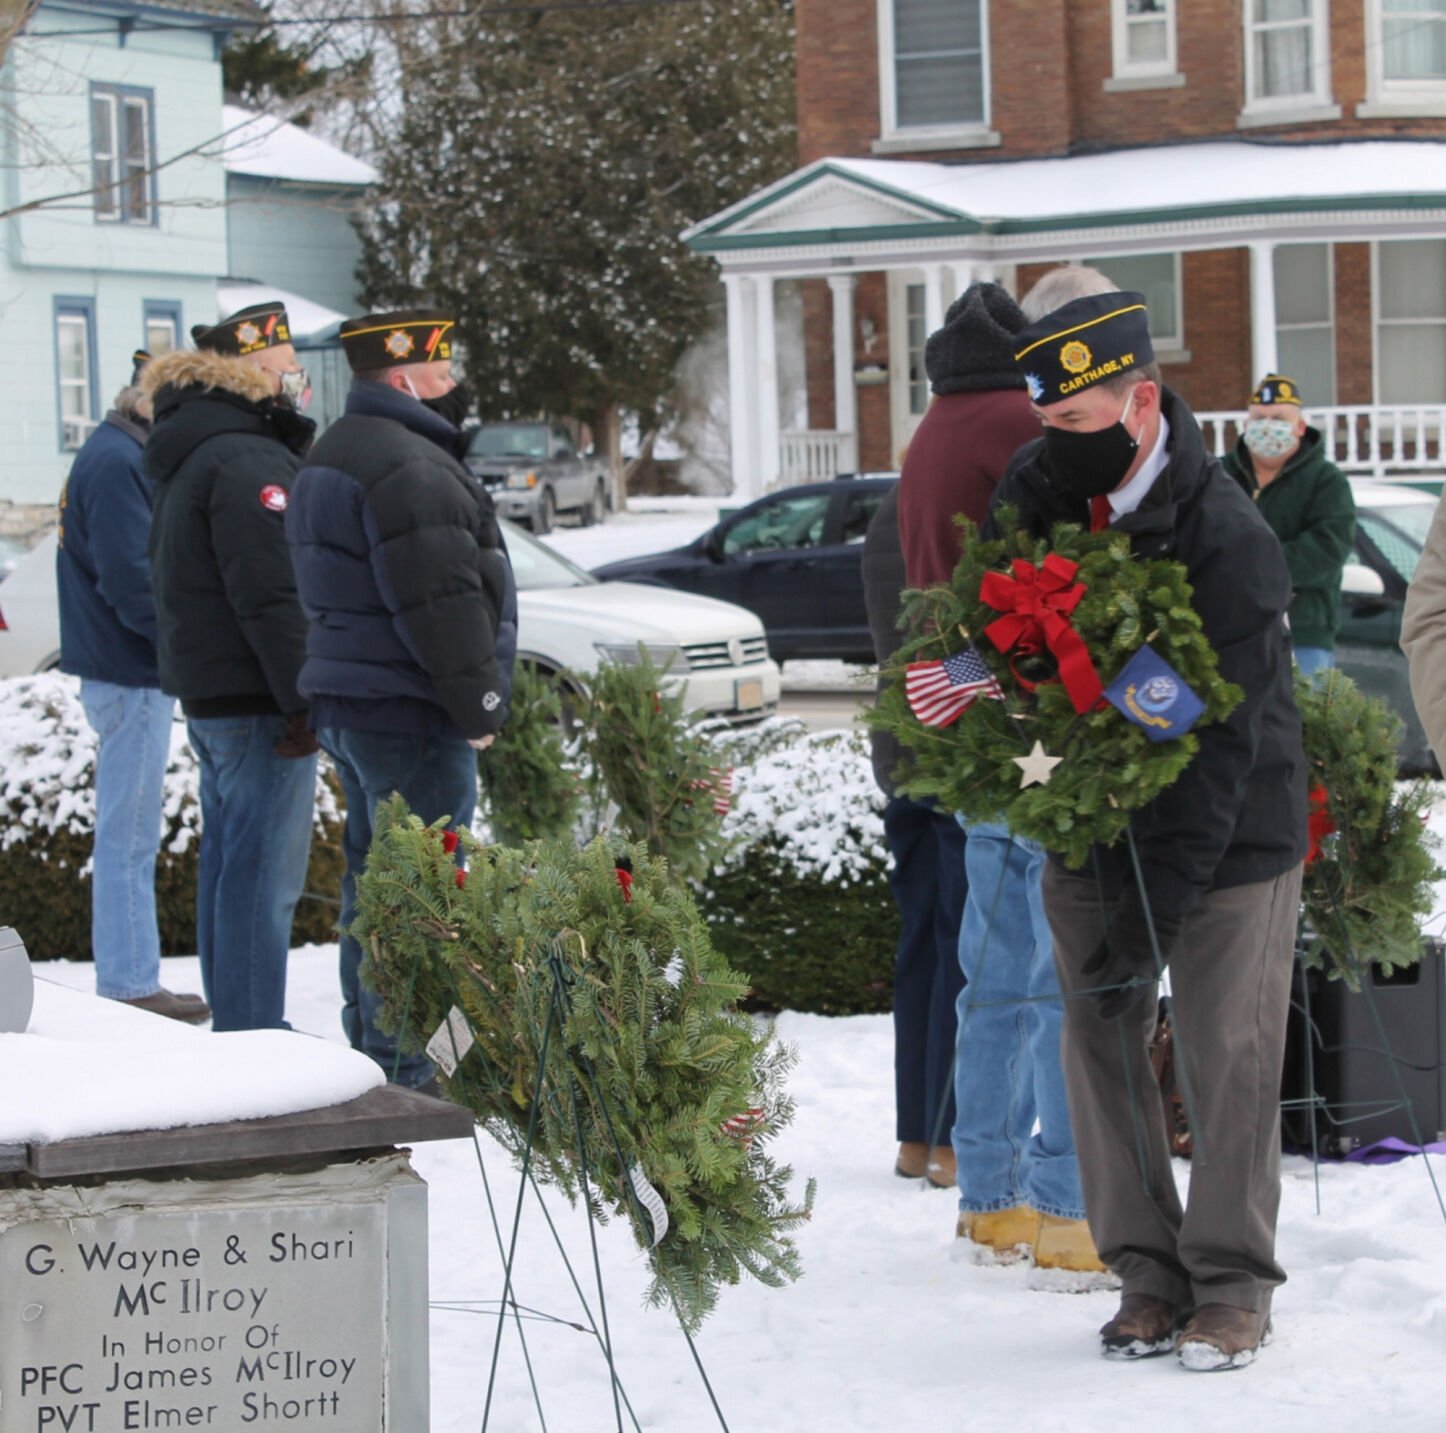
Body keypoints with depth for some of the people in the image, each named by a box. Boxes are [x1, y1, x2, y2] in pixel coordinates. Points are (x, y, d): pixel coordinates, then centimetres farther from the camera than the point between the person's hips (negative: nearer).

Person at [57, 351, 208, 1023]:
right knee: (129, 836, -4)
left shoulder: (115, 455, 15)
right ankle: (129, 987, 0)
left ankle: (128, 981, 22)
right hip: (133, 677, -11)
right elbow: (133, 580, -23)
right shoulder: (117, 463, -17)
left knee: (128, 836, 15)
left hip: (122, 670, 11)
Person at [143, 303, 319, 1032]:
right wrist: (303, 703, -21)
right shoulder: (247, 462, -17)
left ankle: (235, 1028, 24)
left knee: (230, 863, 16)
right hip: (256, 700, -11)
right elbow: (269, 595, -22)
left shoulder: (189, 458, 16)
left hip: (207, 696, 11)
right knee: (263, 875, -7)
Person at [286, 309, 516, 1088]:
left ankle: (369, 1046, 25)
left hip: (347, 701, 11)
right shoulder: (409, 467, -18)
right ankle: (404, 1067, -7)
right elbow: (441, 603, -21)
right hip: (409, 709, -11)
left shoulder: (335, 457, 17)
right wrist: (478, 703, -13)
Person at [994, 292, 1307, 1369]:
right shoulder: (1038, 494, -5)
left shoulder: (1228, 539, -23)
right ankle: (1148, 1272, 13)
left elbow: (1223, 741, -23)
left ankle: (1233, 1285, 8)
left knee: (1228, 1051, -4)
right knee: (1098, 1039, 3)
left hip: (1227, 834, -5)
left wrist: (1153, 908, -27)